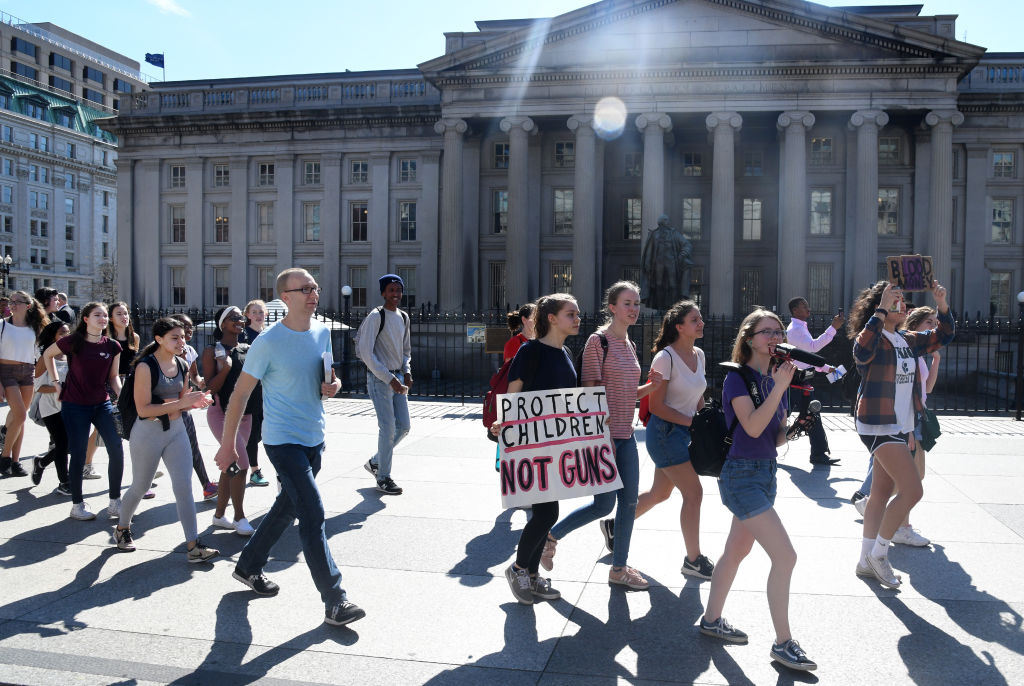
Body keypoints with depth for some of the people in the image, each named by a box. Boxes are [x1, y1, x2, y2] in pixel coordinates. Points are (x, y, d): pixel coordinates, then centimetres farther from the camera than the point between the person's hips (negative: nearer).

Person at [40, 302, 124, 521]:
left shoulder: (112, 346, 1)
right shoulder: (73, 342, -8)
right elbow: (47, 354, 9)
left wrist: (122, 394, -9)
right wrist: (57, 383, 4)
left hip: (102, 404, 3)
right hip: (75, 406, -3)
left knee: (117, 450, -8)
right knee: (78, 456, 1)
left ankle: (115, 502, 5)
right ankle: (77, 505, 18)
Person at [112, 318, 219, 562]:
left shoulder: (182, 366, 5)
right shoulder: (146, 366, -15)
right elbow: (143, 408, -20)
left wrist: (195, 402, -7)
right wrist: (180, 403, -26)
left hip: (176, 431, 5)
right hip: (148, 433, -5)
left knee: (184, 487, -4)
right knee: (140, 487, 13)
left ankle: (193, 546, -4)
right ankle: (122, 529, 40)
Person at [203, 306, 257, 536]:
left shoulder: (248, 350, 9)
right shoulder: (212, 351, -7)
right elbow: (209, 388, -11)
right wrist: (225, 368, -25)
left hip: (244, 414, 6)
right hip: (221, 414, -6)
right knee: (241, 463, -13)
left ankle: (219, 515, 25)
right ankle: (240, 518, 0)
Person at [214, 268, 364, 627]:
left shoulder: (322, 332, 4)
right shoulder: (269, 342, -15)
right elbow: (240, 393, -10)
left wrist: (333, 385, -5)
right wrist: (227, 445, -9)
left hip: (314, 439, 7)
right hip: (283, 440, -7)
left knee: (288, 508, 19)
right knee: (313, 516, -12)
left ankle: (248, 565, 40)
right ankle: (335, 601, -7)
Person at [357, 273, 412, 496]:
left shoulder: (403, 317, 12)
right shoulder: (375, 316, -10)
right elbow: (366, 352, -16)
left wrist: (407, 372, 5)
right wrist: (389, 378, -18)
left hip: (397, 378, 8)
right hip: (379, 379, -7)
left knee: (403, 426, 8)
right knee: (388, 428, -8)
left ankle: (375, 462, 27)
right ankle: (383, 478, 5)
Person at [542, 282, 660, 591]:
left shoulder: (629, 345, 13)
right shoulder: (598, 340, -11)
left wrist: (653, 384, 3)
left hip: (625, 435, 8)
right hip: (603, 434, -8)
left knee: (629, 502, 8)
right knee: (604, 504, -3)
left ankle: (619, 568, 21)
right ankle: (550, 536, 19)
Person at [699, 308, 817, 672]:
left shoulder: (775, 380, 10)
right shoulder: (737, 378, -11)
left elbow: (777, 438, 14)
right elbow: (752, 427, -25)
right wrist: (780, 387, -24)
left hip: (766, 472, 9)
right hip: (742, 475, -9)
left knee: (736, 550, 19)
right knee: (785, 556, -11)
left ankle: (711, 619, 34)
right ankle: (783, 643, 1)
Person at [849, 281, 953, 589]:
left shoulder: (907, 340, 12)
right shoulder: (874, 338, -13)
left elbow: (943, 336, 19)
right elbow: (862, 350, -36)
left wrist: (942, 304, 2)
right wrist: (881, 311, -34)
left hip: (900, 427, 9)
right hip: (878, 426, -9)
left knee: (882, 493, 12)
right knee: (912, 490, -14)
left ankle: (866, 561, 21)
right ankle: (878, 553, 1)